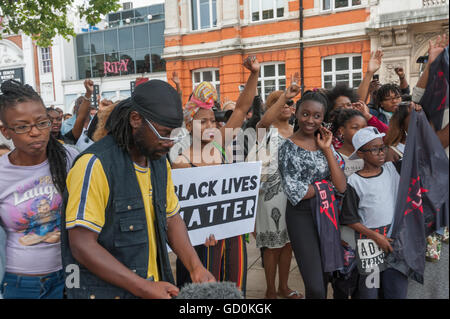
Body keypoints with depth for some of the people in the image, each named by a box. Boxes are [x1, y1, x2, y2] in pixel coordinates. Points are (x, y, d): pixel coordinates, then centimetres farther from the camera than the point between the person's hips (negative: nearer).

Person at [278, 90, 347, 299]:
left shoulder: (325, 143, 6)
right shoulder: (288, 148, -9)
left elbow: (341, 187, -5)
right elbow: (295, 192, -15)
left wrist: (327, 149, -9)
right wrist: (326, 186, -6)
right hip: (302, 216, -6)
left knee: (325, 278, 16)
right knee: (315, 287, -7)